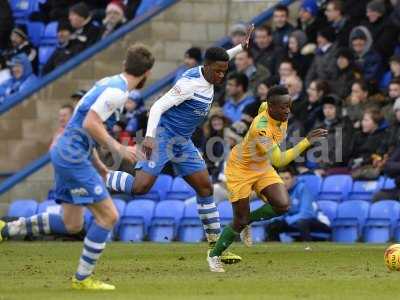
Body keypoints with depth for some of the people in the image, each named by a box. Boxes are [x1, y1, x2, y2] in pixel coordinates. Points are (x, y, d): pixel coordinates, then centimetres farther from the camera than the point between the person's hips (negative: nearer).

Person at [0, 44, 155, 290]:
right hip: (73, 156, -10)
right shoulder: (117, 91, -16)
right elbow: (90, 124, -23)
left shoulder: (109, 84, 15)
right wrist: (119, 148, -17)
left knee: (72, 224, 14)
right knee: (108, 216, -7)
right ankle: (83, 278, 0)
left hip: (66, 154, 10)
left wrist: (97, 164, 23)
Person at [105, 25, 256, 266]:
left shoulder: (207, 76, 4)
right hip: (163, 136, -9)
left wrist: (241, 48, 32)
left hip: (182, 142, 9)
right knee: (140, 187, -23)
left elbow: (220, 59, 31)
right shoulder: (190, 84, -22)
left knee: (205, 187, 6)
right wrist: (149, 136, -35)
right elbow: (158, 106, -25)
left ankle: (216, 245, 12)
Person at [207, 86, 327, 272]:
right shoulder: (261, 129, -38)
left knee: (282, 205, -13)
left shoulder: (281, 115, -13)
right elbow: (279, 161, -45)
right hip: (240, 170, -7)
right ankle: (214, 256, 23)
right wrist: (307, 142, -49)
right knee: (240, 221, -1)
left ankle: (248, 221, 15)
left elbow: (262, 106, 13)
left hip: (262, 167, 7)